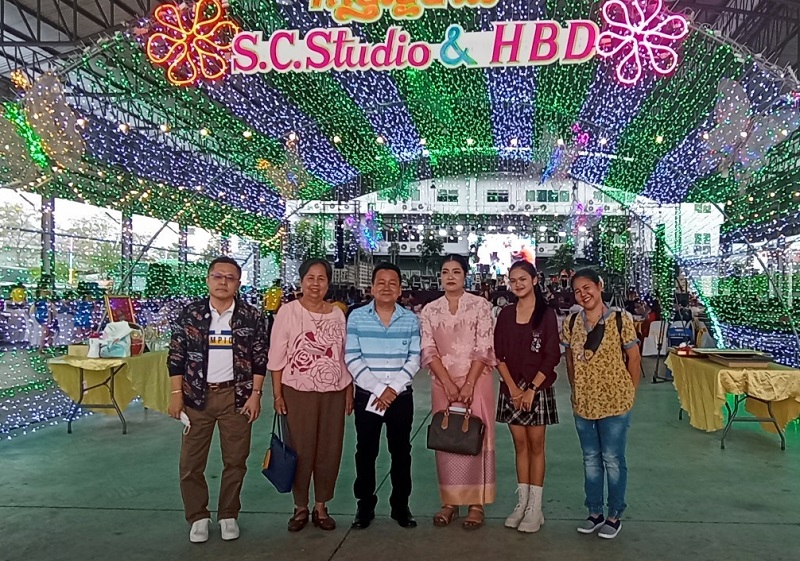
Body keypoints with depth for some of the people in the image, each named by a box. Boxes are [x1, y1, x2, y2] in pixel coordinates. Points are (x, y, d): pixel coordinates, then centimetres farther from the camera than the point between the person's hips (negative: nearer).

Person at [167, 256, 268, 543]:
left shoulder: (252, 316, -1)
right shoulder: (190, 313, 0)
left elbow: (260, 358, 0)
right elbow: (176, 356, 2)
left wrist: (255, 394, -6)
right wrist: (176, 393, -3)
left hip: (236, 395, 0)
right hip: (197, 395, 1)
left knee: (235, 460, 9)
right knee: (191, 462, 7)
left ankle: (228, 515, 27)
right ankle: (198, 516, 25)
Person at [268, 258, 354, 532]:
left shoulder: (337, 314, 6)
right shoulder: (288, 311, -3)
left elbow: (346, 356, 10)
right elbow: (276, 357, -3)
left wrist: (349, 392, 8)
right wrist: (277, 395, -6)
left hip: (333, 393, 3)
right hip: (298, 392, -3)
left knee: (329, 450, 7)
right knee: (301, 450, 4)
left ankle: (321, 507, 23)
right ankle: (300, 507, 21)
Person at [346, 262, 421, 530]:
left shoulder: (410, 319, 2)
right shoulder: (357, 317, -3)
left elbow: (414, 359, -1)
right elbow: (352, 359, -7)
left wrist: (393, 389, -13)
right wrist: (378, 390, -13)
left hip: (401, 396, 1)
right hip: (366, 395, -1)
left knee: (401, 451, 9)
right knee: (366, 451, 8)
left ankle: (400, 505, 24)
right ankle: (365, 504, 23)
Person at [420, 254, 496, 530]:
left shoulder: (481, 305, -2)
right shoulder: (430, 310, 5)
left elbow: (484, 348, -7)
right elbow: (428, 351, -1)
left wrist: (468, 384, -14)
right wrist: (448, 383, -12)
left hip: (476, 381, -2)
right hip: (443, 383, 3)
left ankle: (476, 503, 11)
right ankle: (450, 501, 18)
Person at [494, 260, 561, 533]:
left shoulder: (546, 314, -4)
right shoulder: (506, 314, 5)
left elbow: (551, 357, -8)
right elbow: (498, 354, 3)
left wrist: (531, 389, -12)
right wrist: (513, 388, -7)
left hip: (537, 389, -3)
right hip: (511, 389, 3)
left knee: (535, 445, 4)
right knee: (520, 444, 9)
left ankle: (535, 508, 11)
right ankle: (522, 502, 19)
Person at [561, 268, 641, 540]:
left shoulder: (620, 320, -10)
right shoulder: (571, 323, 1)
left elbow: (634, 358, -4)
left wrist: (629, 393, -2)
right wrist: (576, 390, 7)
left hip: (614, 403, -4)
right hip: (583, 403, 4)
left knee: (613, 460, 7)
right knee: (590, 459, 15)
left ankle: (615, 516, 23)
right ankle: (595, 513, 29)